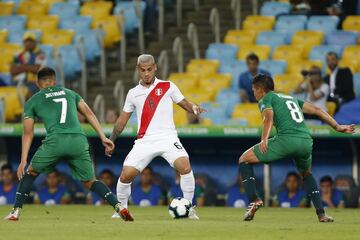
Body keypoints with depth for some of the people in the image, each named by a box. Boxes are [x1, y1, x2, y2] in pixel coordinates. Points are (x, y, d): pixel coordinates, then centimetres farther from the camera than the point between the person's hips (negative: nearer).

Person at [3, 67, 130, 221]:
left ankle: (16, 211, 14)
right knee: (90, 182, 15)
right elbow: (89, 113, 17)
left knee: (31, 172, 22)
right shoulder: (69, 93, 27)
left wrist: (23, 161, 17)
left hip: (55, 140, -2)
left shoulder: (32, 101, 20)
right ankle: (118, 207, -4)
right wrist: (103, 137, 14)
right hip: (79, 140, 2)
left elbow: (28, 133, 17)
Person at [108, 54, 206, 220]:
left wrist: (194, 108, -15)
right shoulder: (133, 93, 12)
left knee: (184, 166, -26)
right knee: (126, 175, -10)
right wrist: (111, 141, 18)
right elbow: (122, 120, 20)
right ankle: (121, 209, 16)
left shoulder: (168, 87, 6)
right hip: (145, 141, 2)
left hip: (167, 138, -2)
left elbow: (185, 104, 8)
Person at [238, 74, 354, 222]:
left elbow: (268, 117, -6)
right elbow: (316, 110, 29)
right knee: (306, 175, 34)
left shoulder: (265, 99, 15)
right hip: (306, 141, 6)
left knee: (244, 160, 9)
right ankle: (321, 213, 19)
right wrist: (337, 127, 33)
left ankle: (254, 200, -6)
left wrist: (264, 140, -21)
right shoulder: (290, 98, 34)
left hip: (286, 139, -6)